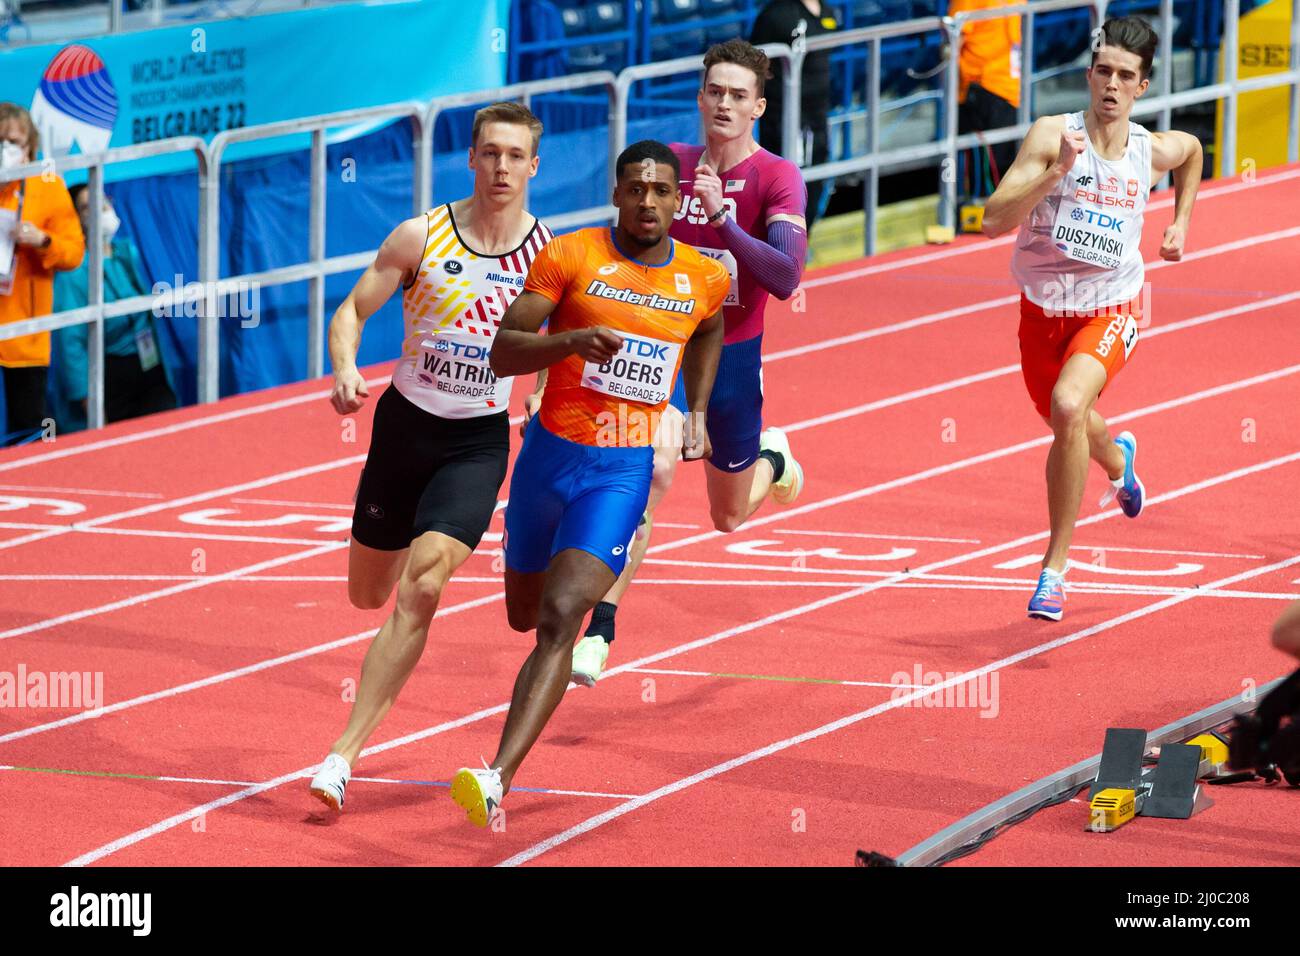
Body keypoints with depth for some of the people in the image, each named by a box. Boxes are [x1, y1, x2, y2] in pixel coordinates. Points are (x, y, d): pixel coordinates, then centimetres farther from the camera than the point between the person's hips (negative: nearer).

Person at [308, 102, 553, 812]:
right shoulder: (422, 238, -8)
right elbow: (352, 310, -3)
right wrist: (344, 371, -22)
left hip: (481, 441, -1)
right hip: (406, 425, 2)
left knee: (422, 587, -20)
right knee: (367, 594, 14)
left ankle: (345, 753, -18)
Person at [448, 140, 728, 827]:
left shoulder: (705, 280, 2)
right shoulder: (571, 257, -7)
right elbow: (501, 355, -11)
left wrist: (698, 414, 21)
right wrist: (570, 340, -28)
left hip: (624, 473, -1)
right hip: (550, 455, 1)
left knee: (559, 622, -20)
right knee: (523, 616, 21)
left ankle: (497, 781, -29)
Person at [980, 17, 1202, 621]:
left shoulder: (1155, 152, -5)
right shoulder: (1053, 135, -14)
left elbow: (1193, 149, 23)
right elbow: (994, 220, -23)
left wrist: (1180, 222, 18)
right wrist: (1056, 171, -33)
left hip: (1110, 310, -1)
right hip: (1043, 308, 1)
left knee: (1068, 406, -29)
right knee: (1070, 430, 20)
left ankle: (1055, 567, -18)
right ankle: (1117, 458, 62)